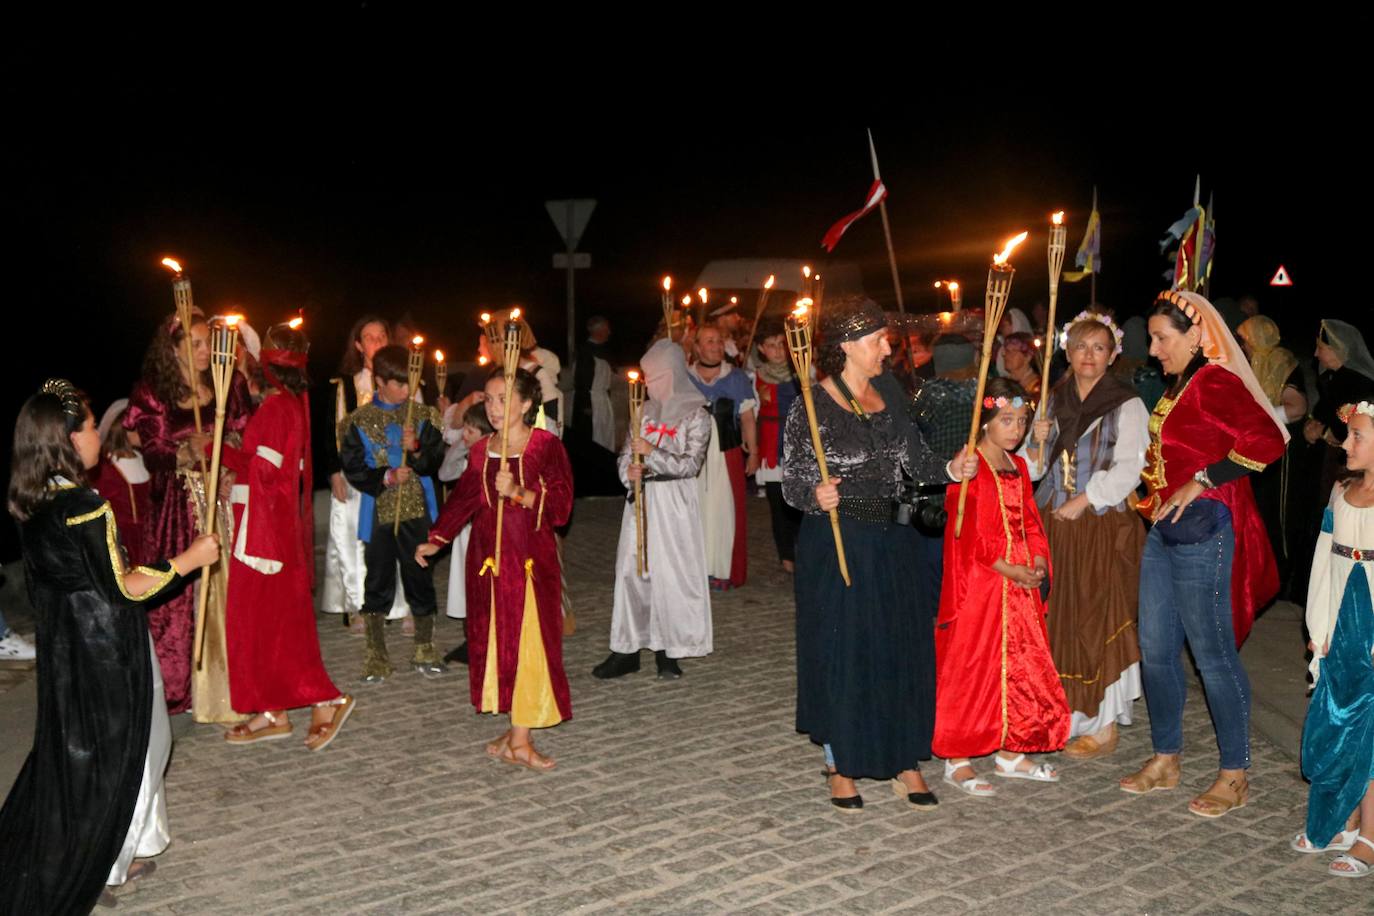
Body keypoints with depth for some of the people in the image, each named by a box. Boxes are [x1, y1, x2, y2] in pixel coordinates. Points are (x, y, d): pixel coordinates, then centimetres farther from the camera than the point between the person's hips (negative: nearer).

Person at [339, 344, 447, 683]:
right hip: (378, 512, -1)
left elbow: (435, 462, -3)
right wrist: (386, 477, -15)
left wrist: (416, 448, -21)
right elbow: (352, 468, -3)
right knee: (378, 583, 6)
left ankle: (424, 650, 22)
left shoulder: (422, 415, 2)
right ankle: (376, 656, 16)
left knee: (420, 578, 8)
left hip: (416, 511, 1)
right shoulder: (360, 421, -1)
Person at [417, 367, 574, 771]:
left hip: (532, 559, -4)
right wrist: (435, 539, 14)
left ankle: (519, 740, 8)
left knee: (529, 641, -2)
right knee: (494, 641, 6)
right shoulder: (480, 450, 8)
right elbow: (463, 497, 18)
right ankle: (518, 733, 18)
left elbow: (561, 507, -13)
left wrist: (518, 493, -25)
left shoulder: (546, 446, -6)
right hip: (487, 558, 4)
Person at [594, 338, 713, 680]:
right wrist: (629, 471, -10)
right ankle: (627, 649, 11)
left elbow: (690, 464, -11)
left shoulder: (695, 415, -5)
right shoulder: (645, 411, 10)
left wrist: (651, 452, -18)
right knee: (631, 570, 3)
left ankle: (668, 651, 11)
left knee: (672, 572, -1)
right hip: (641, 498, 5)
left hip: (674, 501, -5)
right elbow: (626, 452, 11)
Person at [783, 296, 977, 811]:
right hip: (836, 544, -5)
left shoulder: (888, 393, 7)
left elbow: (916, 461, 8)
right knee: (840, 652, 4)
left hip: (889, 541, 6)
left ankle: (905, 762, 24)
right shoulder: (812, 407, -11)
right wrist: (816, 497, -29)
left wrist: (950, 470, -10)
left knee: (904, 648, 8)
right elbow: (792, 483, -9)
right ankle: (841, 766, 22)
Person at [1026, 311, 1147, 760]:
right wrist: (1037, 442, -6)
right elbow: (1033, 470, 13)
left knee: (1098, 622, -1)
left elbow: (1127, 469, -12)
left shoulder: (1127, 405, -3)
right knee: (1057, 622, 8)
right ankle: (1066, 717, 21)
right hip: (1053, 525, 5)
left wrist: (1083, 501, -15)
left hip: (1104, 527, -5)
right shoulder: (1053, 401, 12)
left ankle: (1103, 726, 10)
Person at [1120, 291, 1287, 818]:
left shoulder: (1215, 384, -14)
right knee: (1155, 649, 13)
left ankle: (1235, 775, 15)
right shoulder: (1180, 385, 14)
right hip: (1166, 532, 10)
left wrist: (1202, 481, -22)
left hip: (1203, 530, -10)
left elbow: (1267, 440, -27)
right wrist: (1156, 498, 8)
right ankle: (1165, 760, 27)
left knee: (1213, 653, 0)